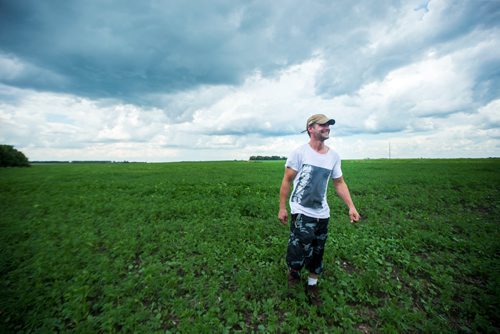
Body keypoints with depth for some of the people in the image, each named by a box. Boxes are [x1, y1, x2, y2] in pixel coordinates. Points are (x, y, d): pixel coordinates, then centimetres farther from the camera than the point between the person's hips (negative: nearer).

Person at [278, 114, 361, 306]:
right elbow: (287, 181, -6)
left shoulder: (334, 156, 4)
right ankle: (293, 270, 22)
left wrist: (351, 206, 2)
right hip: (302, 212, -5)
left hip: (322, 214, 5)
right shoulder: (300, 152, -11)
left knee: (317, 254, 16)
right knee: (302, 251, -13)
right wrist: (282, 207, -7)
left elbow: (339, 183, 11)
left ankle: (312, 286, 38)